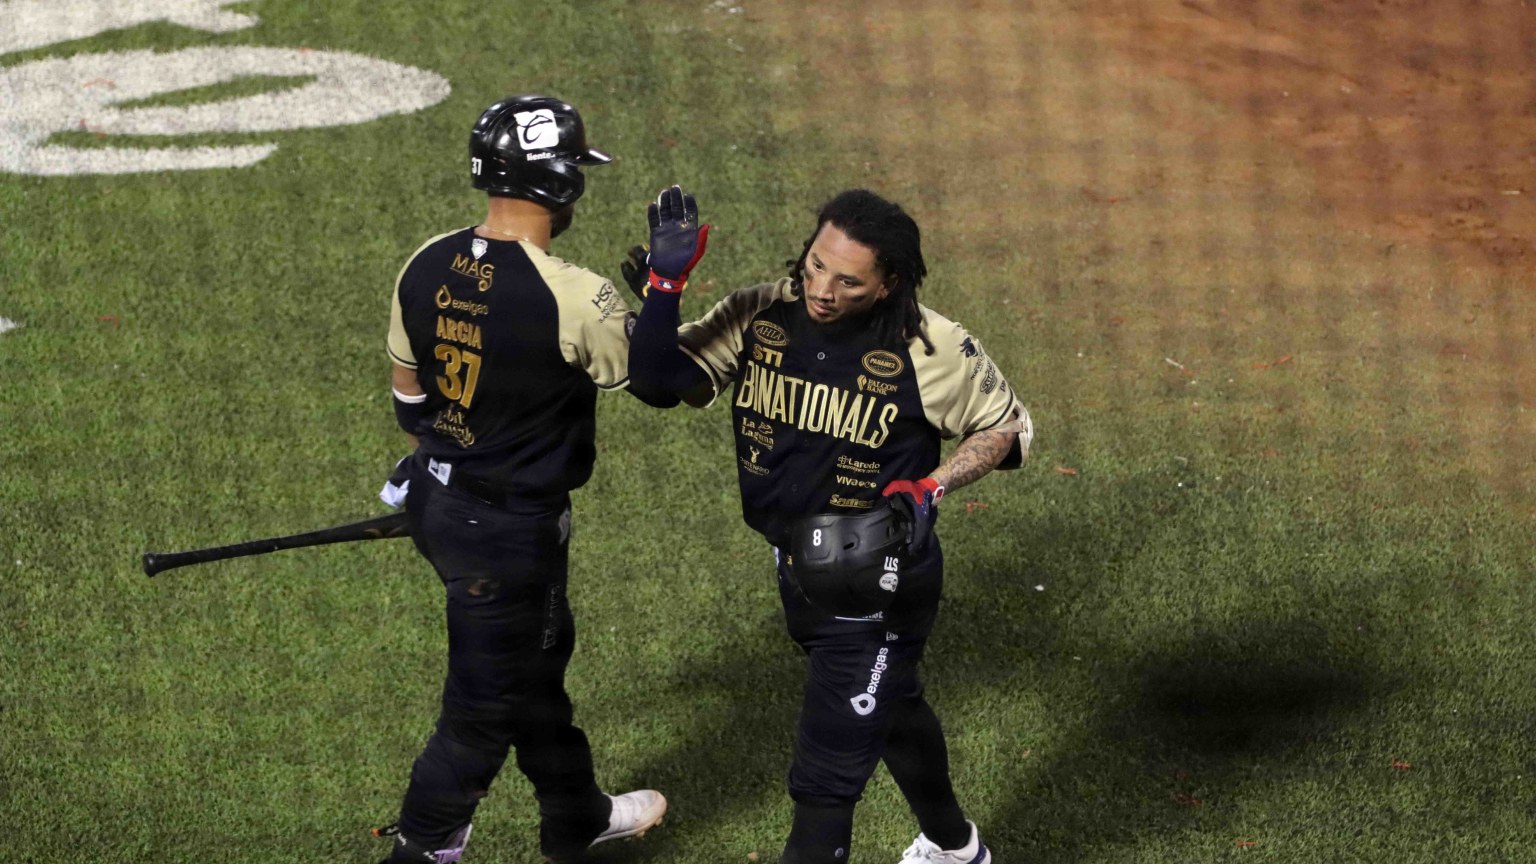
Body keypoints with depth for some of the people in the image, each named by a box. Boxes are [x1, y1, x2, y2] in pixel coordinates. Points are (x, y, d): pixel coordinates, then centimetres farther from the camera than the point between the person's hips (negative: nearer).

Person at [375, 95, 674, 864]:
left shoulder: (426, 267, -6)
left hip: (435, 503, 8)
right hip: (512, 532, -8)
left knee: (539, 653, 28)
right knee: (484, 710, 8)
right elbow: (661, 384, -12)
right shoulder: (575, 299, -27)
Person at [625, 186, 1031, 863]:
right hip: (799, 572, 6)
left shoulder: (933, 350, -20)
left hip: (876, 585, -6)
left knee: (824, 781, -7)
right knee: (889, 713, 30)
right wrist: (663, 286, -26)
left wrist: (929, 487, -20)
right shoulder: (758, 316, -11)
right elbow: (667, 378, -12)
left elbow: (1005, 427, -5)